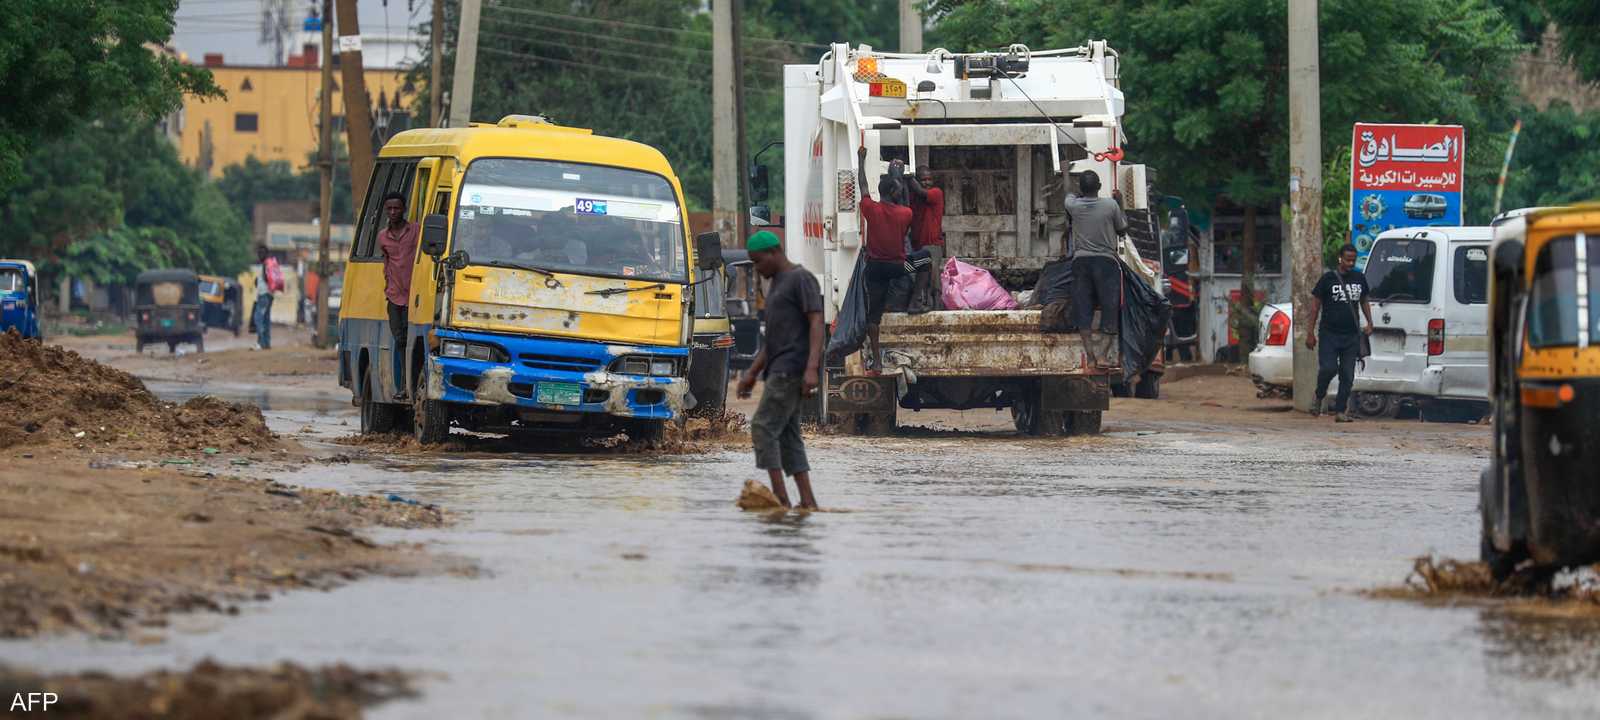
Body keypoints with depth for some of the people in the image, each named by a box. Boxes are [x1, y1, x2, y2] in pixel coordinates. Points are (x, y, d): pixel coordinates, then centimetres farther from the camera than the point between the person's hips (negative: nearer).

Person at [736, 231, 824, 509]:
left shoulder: (802, 279, -8)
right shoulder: (777, 285, 21)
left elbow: (817, 324, -16)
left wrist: (812, 369, -26)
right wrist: (751, 374, 20)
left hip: (794, 369, -10)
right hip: (779, 370, 10)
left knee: (764, 428, -14)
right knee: (787, 436, 5)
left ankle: (780, 496, -16)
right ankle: (807, 501, 2)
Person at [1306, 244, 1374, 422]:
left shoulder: (1360, 278, 10)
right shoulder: (1328, 278, -2)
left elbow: (1364, 301, 25)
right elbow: (1315, 305, 1)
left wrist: (1369, 323, 9)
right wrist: (1310, 332, -2)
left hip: (1351, 335, 4)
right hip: (1329, 334, -4)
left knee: (1347, 375, 2)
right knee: (1328, 368, -16)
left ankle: (1340, 411, 9)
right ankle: (1319, 397, 12)